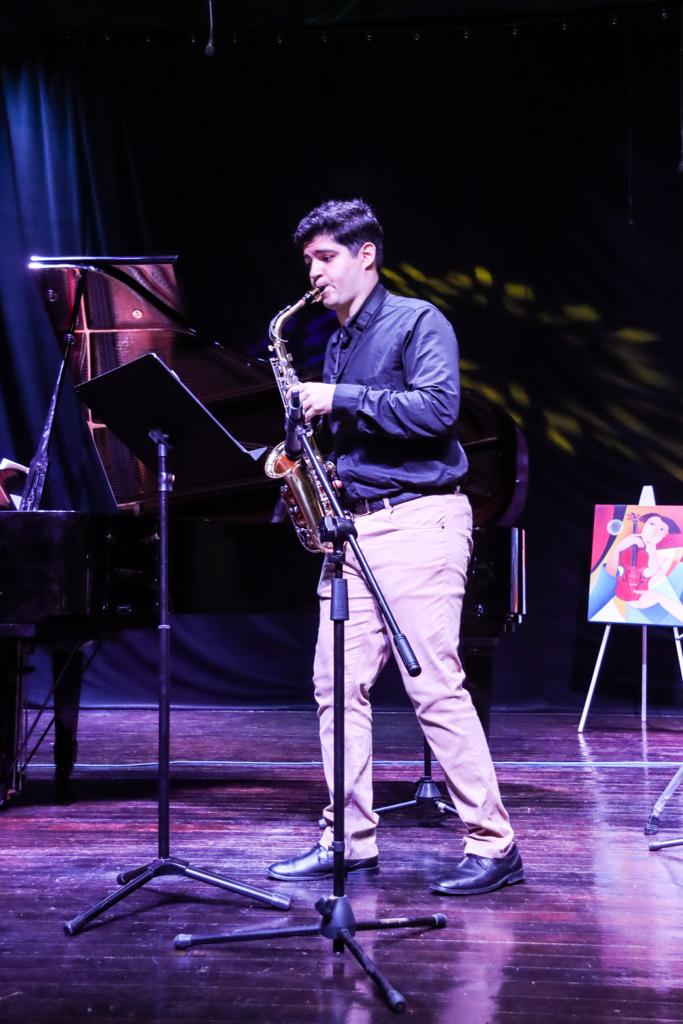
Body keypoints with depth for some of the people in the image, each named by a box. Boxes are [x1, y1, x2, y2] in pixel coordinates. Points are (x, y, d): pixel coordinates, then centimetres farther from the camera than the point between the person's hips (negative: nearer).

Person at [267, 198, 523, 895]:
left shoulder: (417, 322, -3)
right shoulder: (336, 344, 21)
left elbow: (438, 407, -18)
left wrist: (344, 399, -15)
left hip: (418, 520, -8)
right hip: (352, 524, 8)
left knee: (434, 685, -11)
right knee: (338, 683, 4)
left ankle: (493, 845, -6)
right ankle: (349, 840, 11)